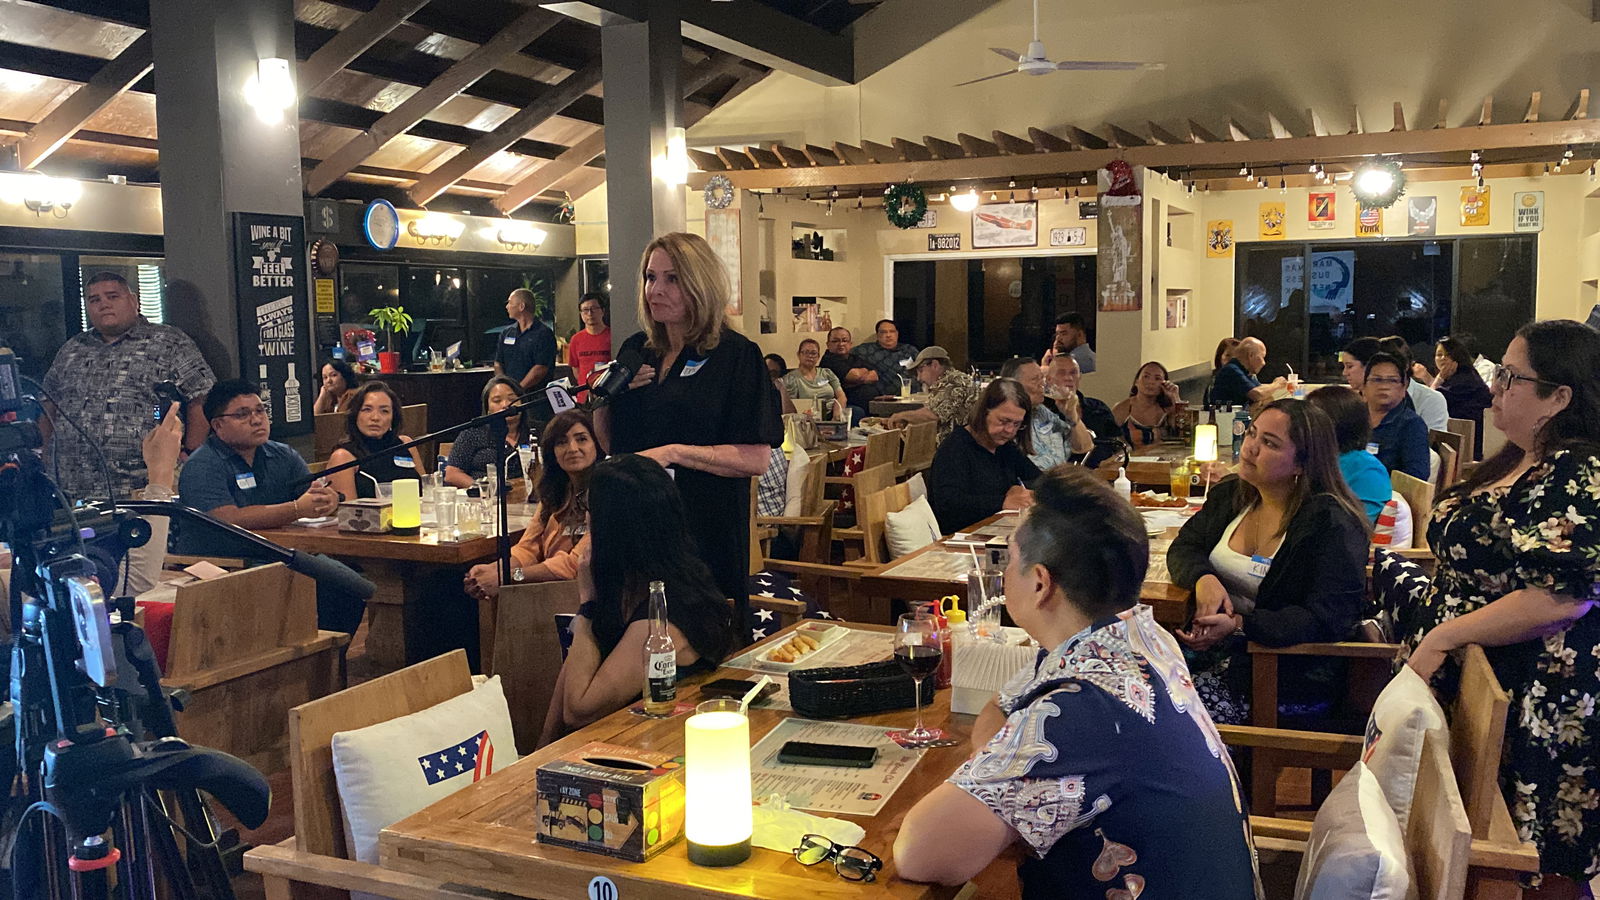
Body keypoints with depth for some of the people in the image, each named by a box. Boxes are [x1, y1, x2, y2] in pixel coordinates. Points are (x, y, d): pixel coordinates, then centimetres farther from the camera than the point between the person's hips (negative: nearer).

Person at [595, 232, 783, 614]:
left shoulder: (737, 354, -7)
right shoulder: (635, 350, 11)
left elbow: (756, 459, -13)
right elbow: (607, 441, 17)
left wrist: (673, 453, -19)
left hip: (705, 527, -5)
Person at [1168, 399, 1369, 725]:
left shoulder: (1332, 524, -13)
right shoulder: (1230, 494, 9)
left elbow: (1327, 619, -20)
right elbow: (1184, 548, 12)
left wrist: (1239, 625, -28)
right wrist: (1203, 579, -12)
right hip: (1209, 645, 7)